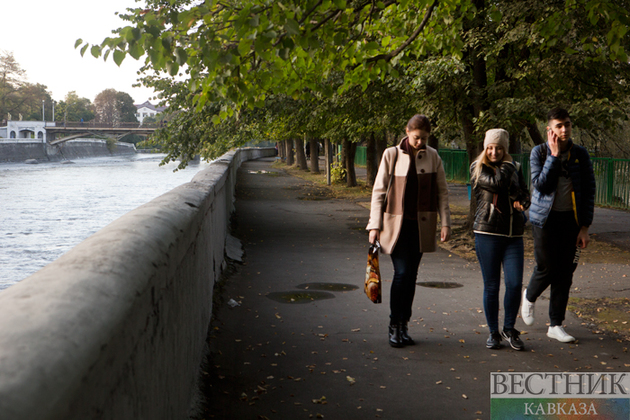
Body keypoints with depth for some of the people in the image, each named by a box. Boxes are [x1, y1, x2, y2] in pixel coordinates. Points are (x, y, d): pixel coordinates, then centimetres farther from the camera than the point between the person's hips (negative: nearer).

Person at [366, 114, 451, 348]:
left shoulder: (433, 157, 4)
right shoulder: (392, 155, -3)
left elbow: (442, 192, 7)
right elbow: (379, 191, -1)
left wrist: (445, 223, 0)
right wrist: (375, 225, -6)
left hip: (421, 225, 3)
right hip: (396, 223, -3)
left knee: (411, 275, 7)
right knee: (402, 273, -11)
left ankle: (404, 326, 18)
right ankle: (394, 326, 2)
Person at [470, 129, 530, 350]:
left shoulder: (515, 168, 13)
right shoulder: (478, 169, 1)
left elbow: (525, 195, 11)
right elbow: (497, 182, -16)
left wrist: (520, 202, -11)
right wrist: (507, 165, -1)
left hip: (513, 235, 3)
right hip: (487, 233, -3)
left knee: (515, 284, -5)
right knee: (491, 286, 1)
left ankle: (509, 329, 14)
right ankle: (493, 332, 16)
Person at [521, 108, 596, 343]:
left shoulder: (580, 154, 2)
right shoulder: (539, 152, -3)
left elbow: (589, 191, 4)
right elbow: (540, 184, -15)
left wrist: (585, 226, -1)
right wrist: (554, 155, -17)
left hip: (571, 219, 2)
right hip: (546, 218, -2)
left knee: (565, 273, 3)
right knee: (547, 268, -3)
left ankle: (556, 325, 14)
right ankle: (529, 297, 31)